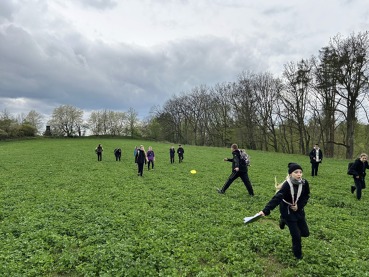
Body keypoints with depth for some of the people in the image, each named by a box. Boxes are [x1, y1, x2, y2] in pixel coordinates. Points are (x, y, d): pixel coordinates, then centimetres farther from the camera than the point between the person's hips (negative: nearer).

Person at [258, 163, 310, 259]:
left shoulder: (304, 183, -14)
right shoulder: (287, 185, -29)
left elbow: (306, 196, 1)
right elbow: (277, 198, -37)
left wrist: (299, 206, -15)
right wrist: (265, 210, -48)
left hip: (299, 210, 5)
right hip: (287, 211, -5)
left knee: (305, 233, 14)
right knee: (296, 235, -1)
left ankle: (285, 221, 34)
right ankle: (297, 254, 28)